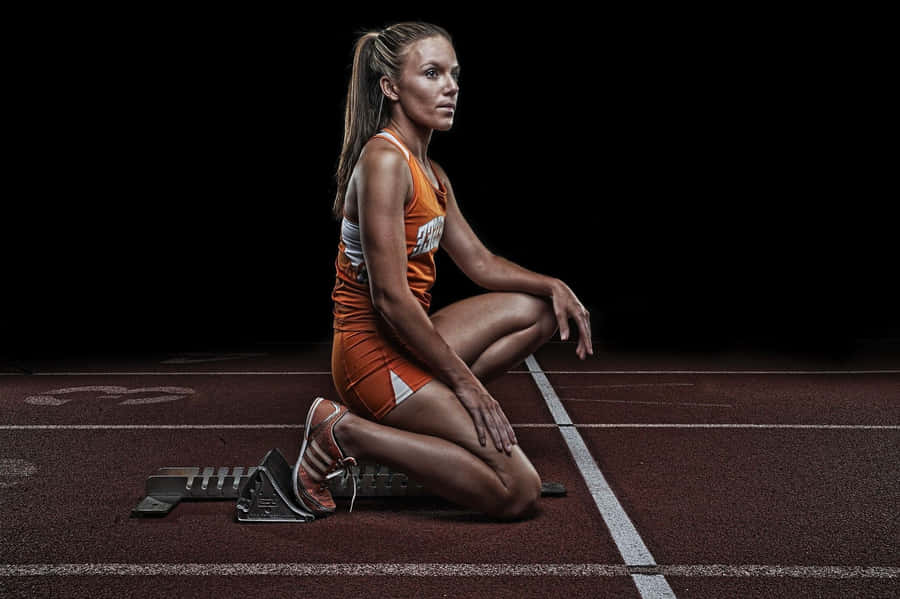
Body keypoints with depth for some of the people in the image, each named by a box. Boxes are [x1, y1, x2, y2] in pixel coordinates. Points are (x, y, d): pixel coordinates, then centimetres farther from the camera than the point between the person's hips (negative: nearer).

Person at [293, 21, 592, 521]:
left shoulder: (431, 173, 13)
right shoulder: (383, 161, -18)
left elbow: (479, 263, 20)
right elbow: (390, 298, -23)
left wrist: (553, 286, 3)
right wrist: (465, 382, -17)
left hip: (407, 344, 10)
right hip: (375, 354, -9)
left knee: (541, 309, 16)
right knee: (519, 493, -11)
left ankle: (421, 414, 7)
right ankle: (347, 432, -6)